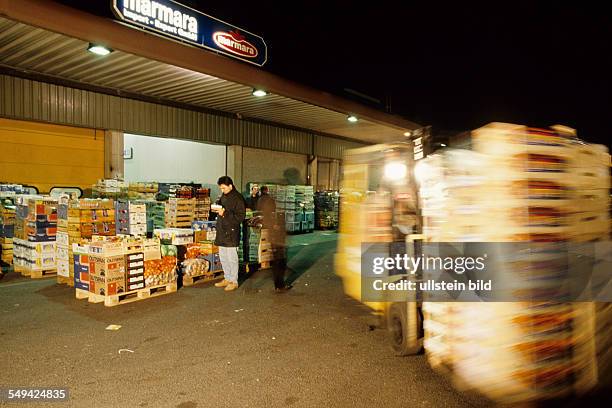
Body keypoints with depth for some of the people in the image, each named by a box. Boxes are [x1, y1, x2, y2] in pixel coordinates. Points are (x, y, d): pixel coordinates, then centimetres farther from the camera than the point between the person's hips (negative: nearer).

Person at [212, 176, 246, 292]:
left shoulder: (238, 198, -12)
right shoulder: (223, 196, 13)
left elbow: (240, 217, -16)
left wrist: (224, 213, -22)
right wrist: (216, 209, 2)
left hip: (231, 232, -8)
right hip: (222, 231, 8)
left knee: (232, 258, -1)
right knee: (223, 257, 15)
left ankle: (234, 281, 10)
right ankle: (227, 279, 27)